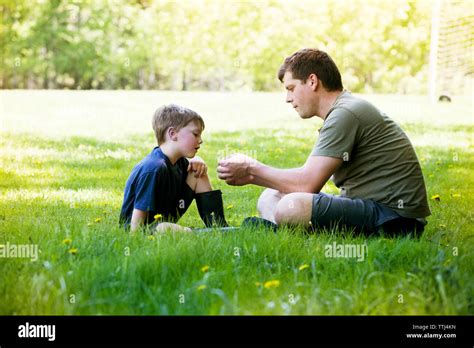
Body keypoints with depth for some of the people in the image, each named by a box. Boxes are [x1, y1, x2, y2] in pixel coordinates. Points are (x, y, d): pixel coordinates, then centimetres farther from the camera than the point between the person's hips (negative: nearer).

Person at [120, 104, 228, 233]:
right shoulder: (154, 168, -25)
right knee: (164, 229, -45)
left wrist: (196, 163, 1)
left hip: (166, 220, 10)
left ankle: (219, 228, 0)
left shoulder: (179, 162, 4)